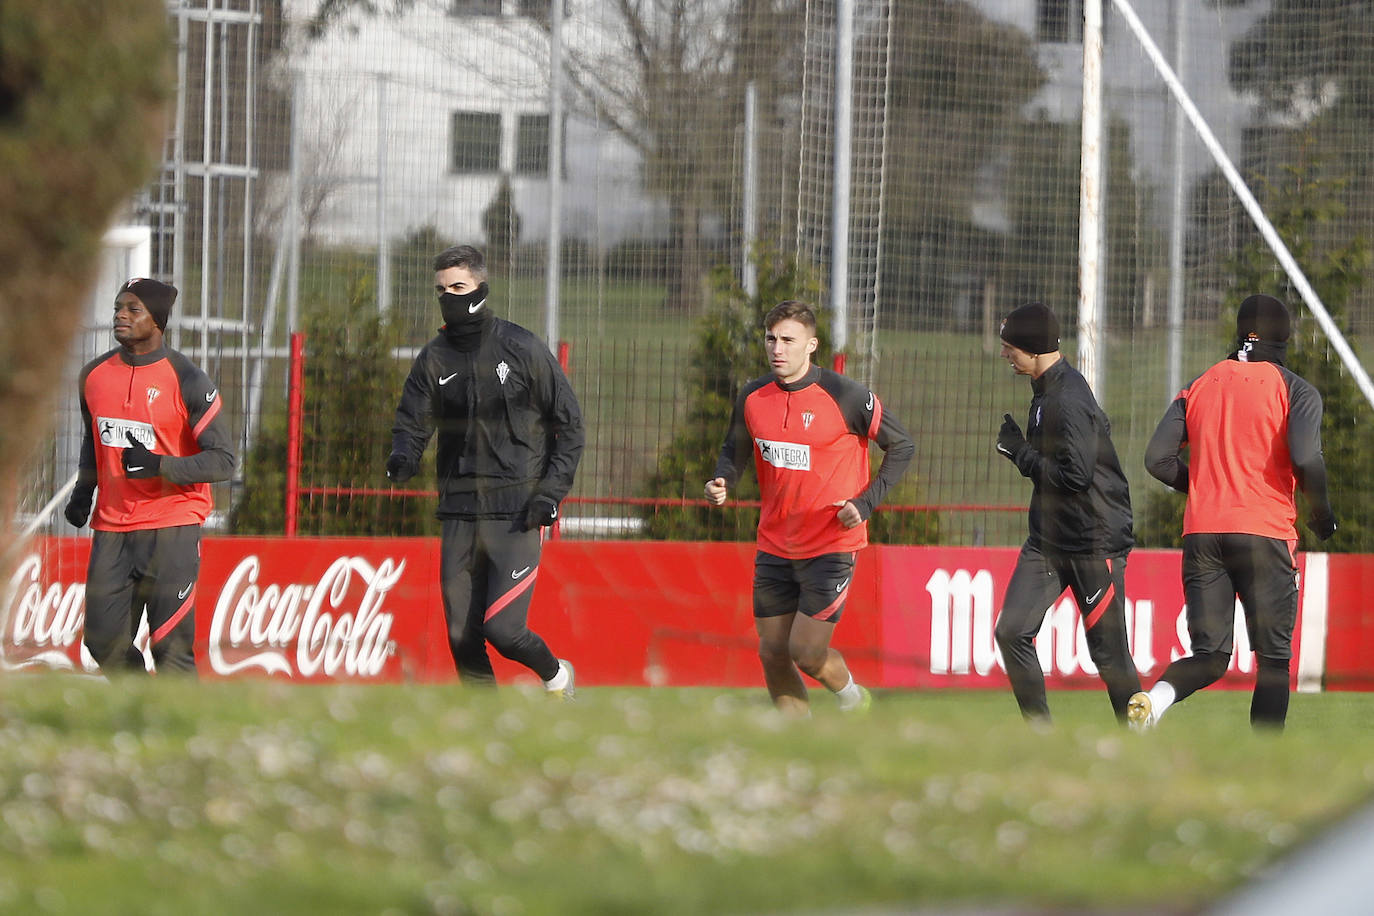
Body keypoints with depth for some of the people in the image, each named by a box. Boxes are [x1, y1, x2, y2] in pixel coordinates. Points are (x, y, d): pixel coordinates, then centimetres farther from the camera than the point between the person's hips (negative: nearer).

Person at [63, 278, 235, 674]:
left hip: (172, 527, -5)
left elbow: (222, 460, -10)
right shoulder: (94, 375, 9)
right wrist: (83, 491, 11)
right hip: (111, 527, 6)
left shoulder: (187, 381, -9)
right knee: (103, 640, 4)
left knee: (170, 648, -9)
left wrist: (158, 465, -23)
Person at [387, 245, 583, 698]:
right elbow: (412, 422, 7)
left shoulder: (522, 349, -3)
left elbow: (569, 421, 2)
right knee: (462, 637, 1)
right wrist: (403, 458, -17)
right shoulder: (434, 359, 8)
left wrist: (552, 489, -8)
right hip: (458, 514, 4)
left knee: (502, 627, -13)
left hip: (516, 513, -4)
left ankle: (555, 676, 16)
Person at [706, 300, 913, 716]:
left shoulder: (846, 397, -14)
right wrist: (721, 482, -6)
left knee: (807, 652, -10)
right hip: (774, 548, 5)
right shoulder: (753, 397, 0)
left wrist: (865, 504, -14)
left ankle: (851, 695, 22)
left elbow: (901, 446, -4)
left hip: (831, 546, -5)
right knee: (773, 652, 6)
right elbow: (735, 448, 17)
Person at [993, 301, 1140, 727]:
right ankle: (1040, 734, 5)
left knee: (1109, 653, -1)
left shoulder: (1069, 400, -21)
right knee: (1012, 631, -2)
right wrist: (1022, 450, 8)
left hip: (1094, 543, -9)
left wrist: (1020, 452, -15)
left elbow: (1076, 475, -26)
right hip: (1048, 540, 9)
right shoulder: (1046, 390, 9)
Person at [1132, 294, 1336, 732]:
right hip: (1265, 532, -4)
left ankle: (1155, 697, -23)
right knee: (1274, 659, 4)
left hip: (1202, 532, 4)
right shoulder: (1295, 390, 0)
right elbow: (1306, 458, -16)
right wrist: (1321, 515, 0)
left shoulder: (1199, 386, 12)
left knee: (1210, 657, 7)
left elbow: (1158, 458, 6)